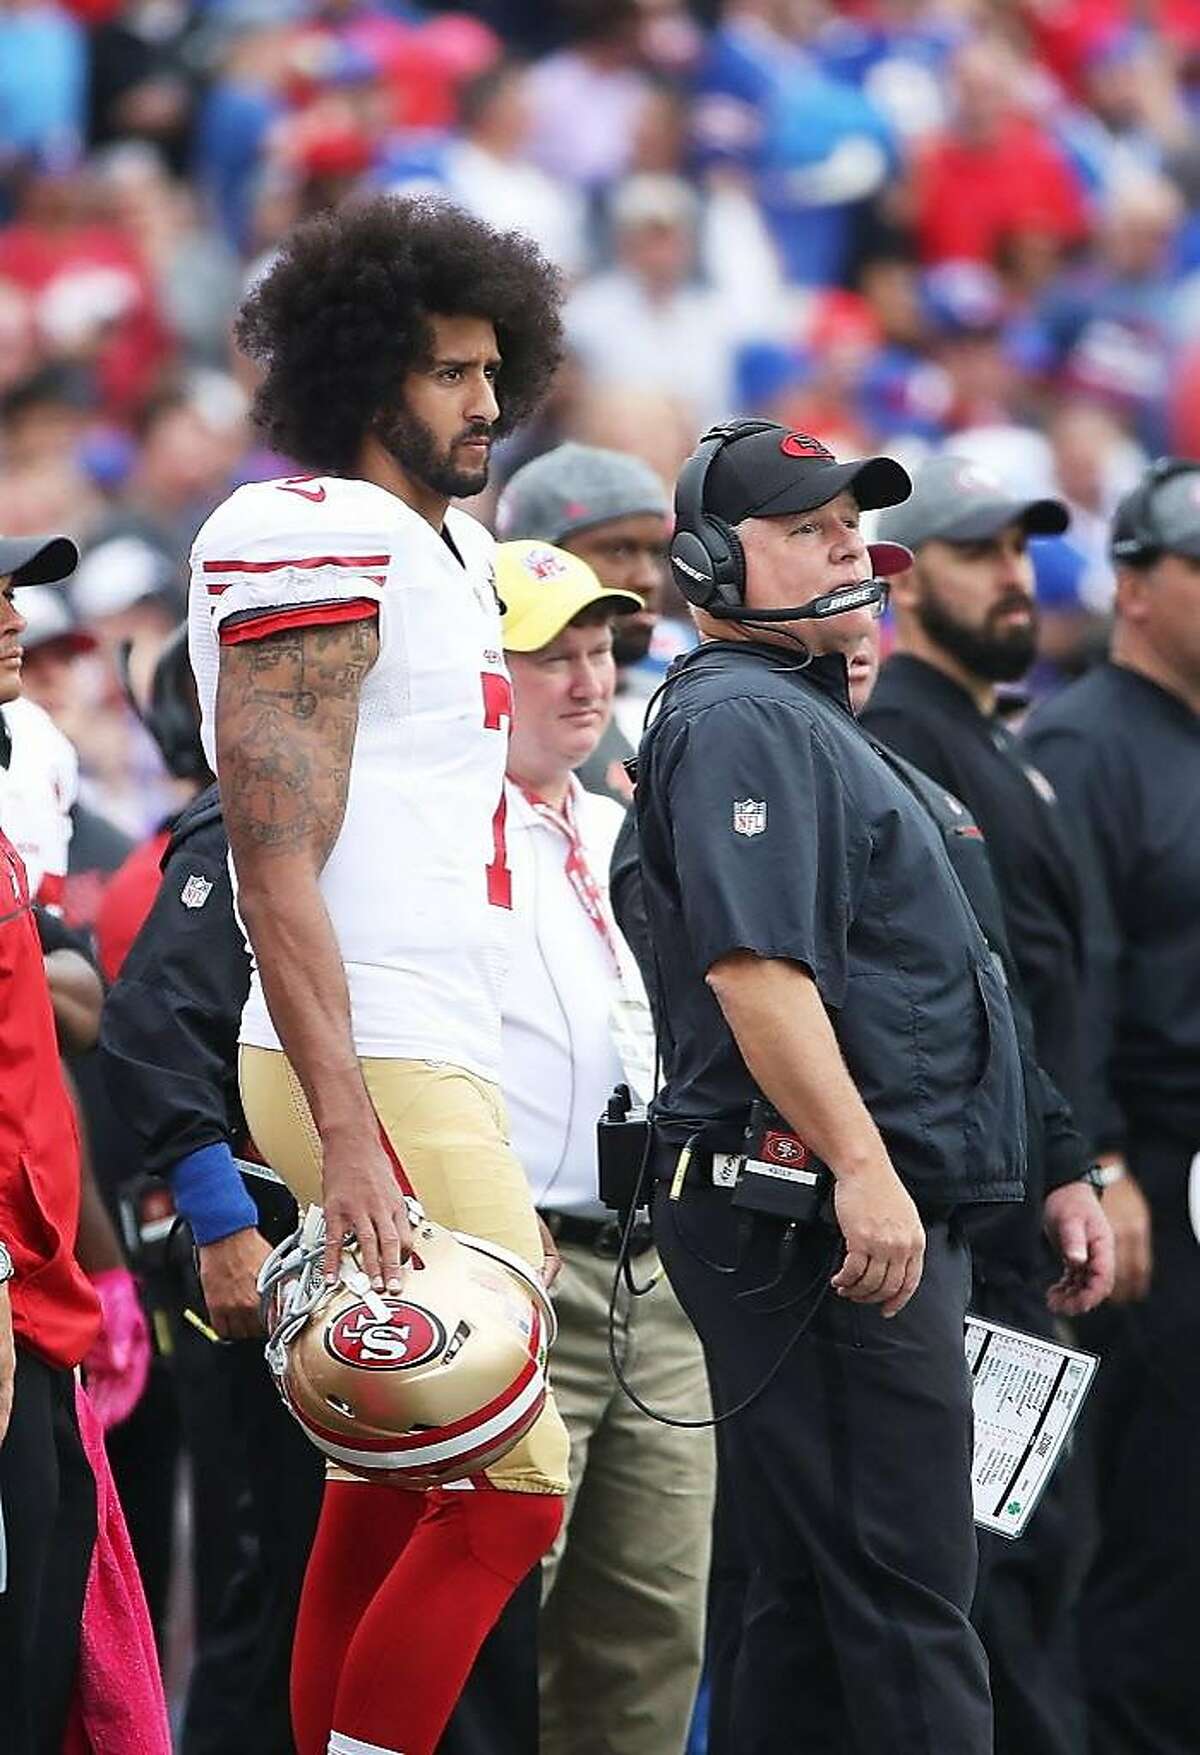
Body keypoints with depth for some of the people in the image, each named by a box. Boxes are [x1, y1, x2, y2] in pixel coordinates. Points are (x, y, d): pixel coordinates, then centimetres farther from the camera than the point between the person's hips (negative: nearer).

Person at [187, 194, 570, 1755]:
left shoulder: (446, 545, 19)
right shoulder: (316, 545, -12)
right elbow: (279, 876, -18)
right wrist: (352, 1146, -25)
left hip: (435, 1061, 10)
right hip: (377, 1074, -10)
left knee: (387, 1484, 10)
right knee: (511, 1484, -13)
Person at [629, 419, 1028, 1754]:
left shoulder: (802, 717, 24)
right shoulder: (741, 719, -9)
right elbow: (752, 962, -21)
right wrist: (862, 1167, -27)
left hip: (863, 1206, 11)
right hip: (814, 1221, -11)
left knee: (818, 1592, 10)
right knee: (905, 1591, -14)